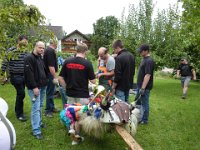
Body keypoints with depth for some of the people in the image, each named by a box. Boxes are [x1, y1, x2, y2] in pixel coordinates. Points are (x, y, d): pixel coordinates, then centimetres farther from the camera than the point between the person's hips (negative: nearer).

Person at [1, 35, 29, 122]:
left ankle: (17, 110, 32)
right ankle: (19, 114, 9)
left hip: (24, 76, 5)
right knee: (21, 94, -8)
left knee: (20, 93, 14)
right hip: (15, 76, -5)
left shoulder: (26, 51, 6)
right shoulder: (11, 50, -10)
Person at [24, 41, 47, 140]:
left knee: (40, 106, 17)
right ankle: (36, 131, -2)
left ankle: (39, 122, 32)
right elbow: (29, 74, -20)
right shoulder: (29, 58, -13)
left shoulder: (40, 58, 15)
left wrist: (45, 82, 18)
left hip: (42, 86, 9)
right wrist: (34, 87, -22)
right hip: (34, 87, -8)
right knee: (36, 108, -8)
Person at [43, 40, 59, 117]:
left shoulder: (47, 50, 14)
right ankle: (48, 110, 8)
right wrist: (55, 77, -24)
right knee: (50, 93, -2)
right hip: (50, 74, -11)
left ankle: (52, 107, 30)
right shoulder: (51, 51, -18)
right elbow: (51, 66, -25)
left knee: (51, 91, 18)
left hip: (50, 74, 11)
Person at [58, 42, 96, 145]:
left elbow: (60, 78, -1)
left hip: (70, 93, 4)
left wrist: (67, 87, 11)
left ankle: (71, 127, 9)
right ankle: (76, 136, 21)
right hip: (82, 94, -3)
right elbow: (93, 81, -9)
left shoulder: (67, 62, -2)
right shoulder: (87, 63, -13)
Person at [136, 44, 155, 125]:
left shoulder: (149, 61, -19)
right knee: (137, 102, 19)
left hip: (145, 87, -10)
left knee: (144, 103, 3)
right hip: (140, 85, 10)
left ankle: (144, 120, 18)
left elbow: (148, 75, -24)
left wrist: (143, 88, -25)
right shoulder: (144, 59, 11)